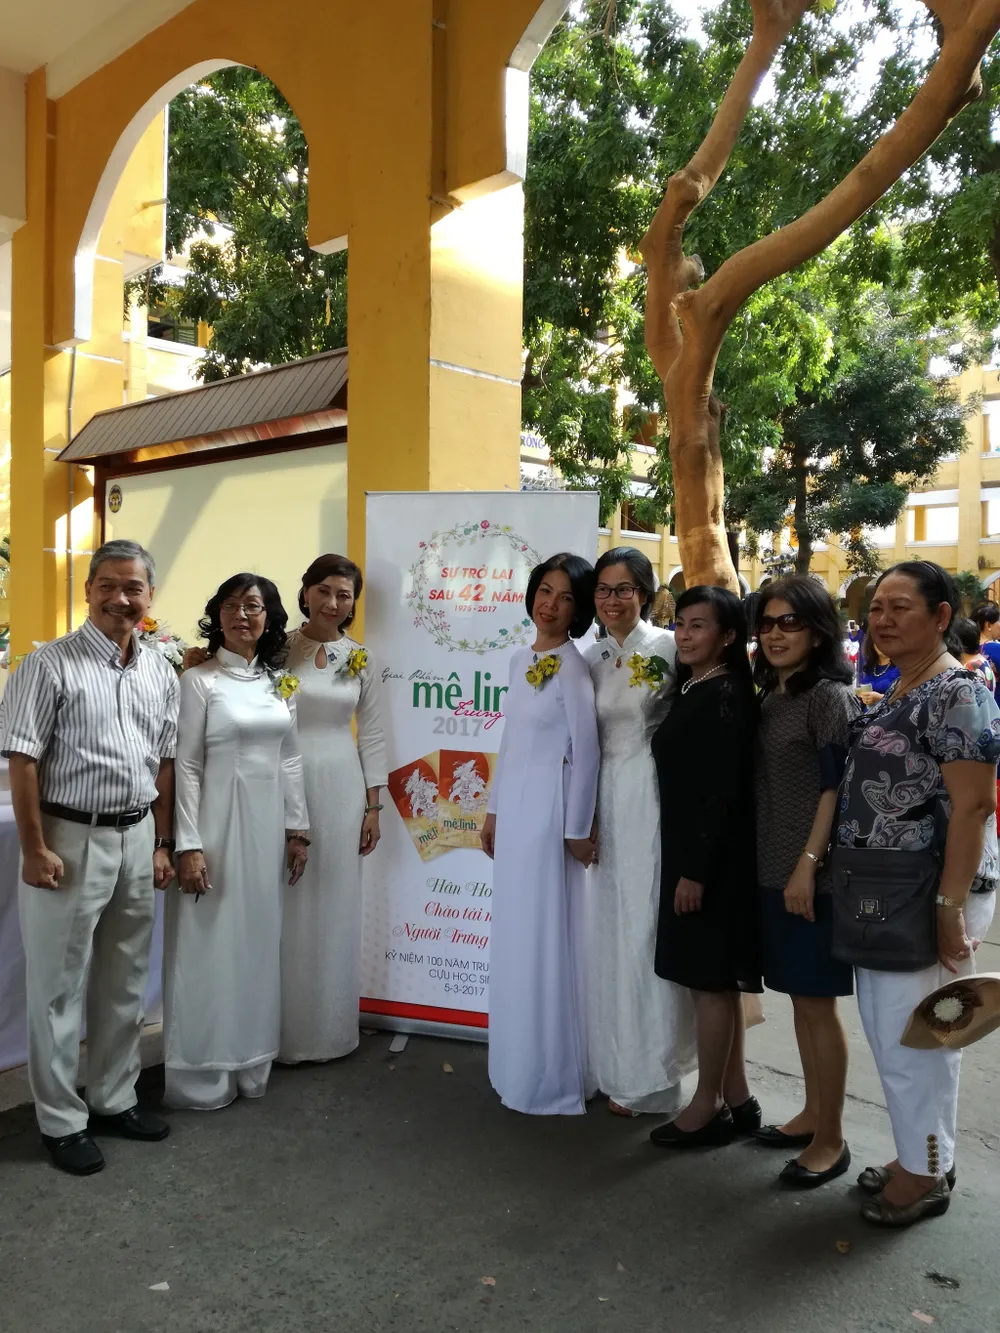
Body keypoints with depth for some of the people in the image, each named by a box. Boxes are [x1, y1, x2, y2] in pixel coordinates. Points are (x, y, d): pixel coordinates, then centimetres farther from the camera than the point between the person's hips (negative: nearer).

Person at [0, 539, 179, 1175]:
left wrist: (162, 843, 9)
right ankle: (62, 1121, 22)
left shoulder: (161, 673, 7)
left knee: (126, 981, 16)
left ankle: (114, 1098, 33)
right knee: (58, 986, 7)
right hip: (69, 839, -5)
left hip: (136, 838, 6)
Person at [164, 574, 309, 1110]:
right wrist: (188, 845, -15)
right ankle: (201, 1076, 16)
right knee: (209, 944, 2)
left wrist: (297, 828, 9)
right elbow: (186, 766, -10)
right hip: (217, 823, -5)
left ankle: (250, 1064, 28)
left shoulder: (279, 682, 9)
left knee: (258, 940, 13)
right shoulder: (198, 681, -7)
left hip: (267, 825, 5)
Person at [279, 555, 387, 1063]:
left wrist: (373, 806, 5)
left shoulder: (361, 660, 5)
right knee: (286, 911, 4)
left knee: (334, 908, 10)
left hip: (342, 792, 2)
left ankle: (329, 1029, 26)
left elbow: (371, 736, 7)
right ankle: (284, 1032, 20)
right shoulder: (276, 650, -2)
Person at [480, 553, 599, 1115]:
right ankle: (520, 1064, 30)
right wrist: (494, 810, 15)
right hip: (514, 810, 8)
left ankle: (552, 1080, 16)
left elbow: (586, 752, -13)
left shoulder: (573, 669, -13)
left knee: (544, 940, 1)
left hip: (549, 813, -8)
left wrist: (577, 830, -11)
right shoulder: (521, 660, 10)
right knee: (513, 938, 14)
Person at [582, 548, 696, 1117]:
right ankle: (619, 1065, 27)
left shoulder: (668, 648, -7)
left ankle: (650, 1077, 14)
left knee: (643, 931, -1)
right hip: (606, 799, 6)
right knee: (610, 931, 11)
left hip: (653, 799, -6)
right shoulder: (593, 658, 10)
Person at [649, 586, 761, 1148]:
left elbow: (724, 791, -20)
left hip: (713, 858, -9)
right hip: (690, 851, 9)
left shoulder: (725, 696, -16)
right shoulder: (692, 690, 12)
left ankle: (709, 1106, 15)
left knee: (711, 979, 2)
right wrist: (687, 863, 15)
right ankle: (737, 1099, 27)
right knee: (716, 980, 15)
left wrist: (697, 869, -19)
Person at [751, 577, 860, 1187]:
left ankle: (831, 1139, 14)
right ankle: (812, 1113, 30)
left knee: (818, 1003, 1)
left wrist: (808, 866, -18)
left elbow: (835, 788, -15)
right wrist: (780, 867, 12)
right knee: (800, 999, 16)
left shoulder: (831, 695, -11)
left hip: (815, 873, -8)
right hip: (775, 871, 8)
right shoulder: (773, 698, 11)